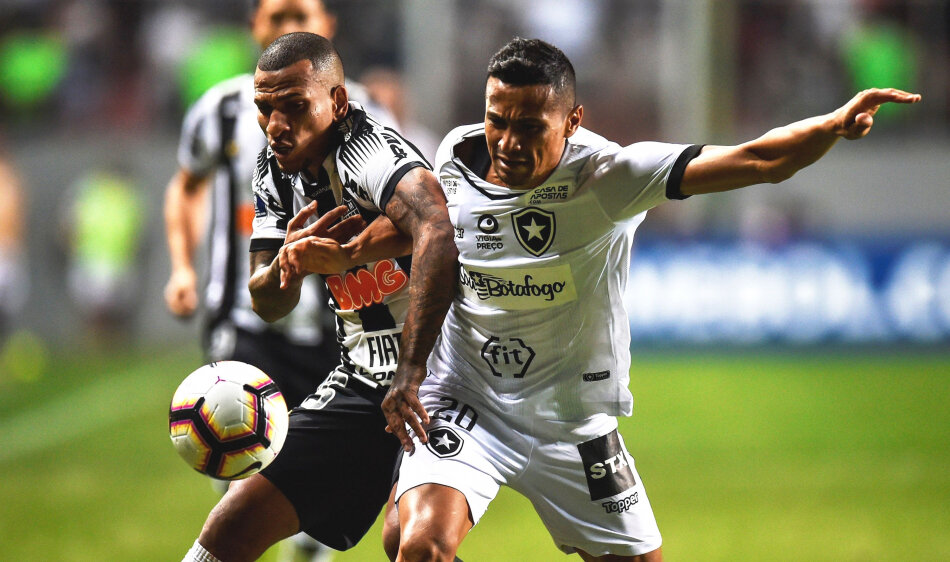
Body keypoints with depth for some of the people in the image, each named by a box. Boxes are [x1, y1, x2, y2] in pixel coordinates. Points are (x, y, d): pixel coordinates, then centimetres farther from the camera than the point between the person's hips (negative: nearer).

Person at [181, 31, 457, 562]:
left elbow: (437, 236, -42)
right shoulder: (277, 168, 5)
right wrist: (288, 263, -17)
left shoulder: (369, 150, -22)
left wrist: (410, 375, -44)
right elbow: (267, 305, 8)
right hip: (362, 379, 8)